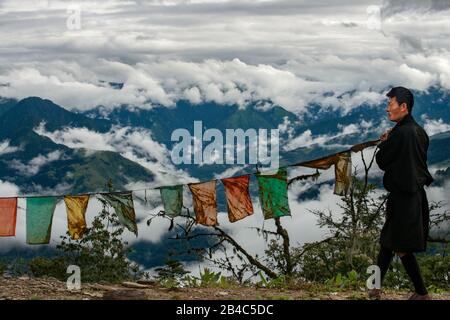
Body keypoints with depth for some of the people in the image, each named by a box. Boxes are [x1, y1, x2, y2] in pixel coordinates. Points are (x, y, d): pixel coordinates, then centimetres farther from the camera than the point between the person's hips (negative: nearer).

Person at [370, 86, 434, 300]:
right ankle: (375, 288, 23)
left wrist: (384, 143, 5)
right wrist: (389, 142, 11)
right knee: (388, 240, 16)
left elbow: (382, 162, -11)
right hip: (417, 192, 9)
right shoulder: (419, 131, 8)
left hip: (403, 196, -9)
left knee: (402, 247, 1)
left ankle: (422, 293, 7)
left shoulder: (400, 133, -19)